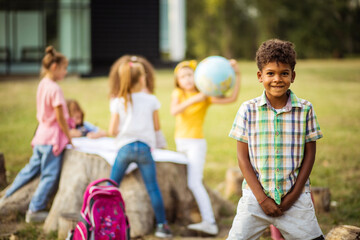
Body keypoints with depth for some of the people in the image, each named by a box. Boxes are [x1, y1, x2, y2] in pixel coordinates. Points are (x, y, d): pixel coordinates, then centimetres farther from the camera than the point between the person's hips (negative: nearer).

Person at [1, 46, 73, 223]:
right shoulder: (55, 89, -18)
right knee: (50, 175, -1)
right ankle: (35, 211, 3)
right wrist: (69, 138, -5)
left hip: (41, 135, 9)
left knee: (31, 169, 18)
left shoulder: (42, 84, 8)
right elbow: (60, 119, -16)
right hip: (52, 138, -9)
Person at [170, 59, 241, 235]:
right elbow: (174, 111, -19)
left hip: (196, 143, -5)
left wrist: (237, 75, -26)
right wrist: (193, 100, -31)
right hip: (180, 142, 5)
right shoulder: (178, 94, 2)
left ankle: (209, 222, -18)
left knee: (194, 183, -17)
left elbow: (232, 98, -18)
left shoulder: (205, 96, -7)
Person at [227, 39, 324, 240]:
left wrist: (293, 195, -4)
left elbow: (309, 154, 4)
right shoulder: (248, 110, 0)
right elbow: (243, 157, 0)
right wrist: (261, 197, -8)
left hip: (295, 197, 0)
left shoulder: (305, 110, 1)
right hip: (255, 196, 0)